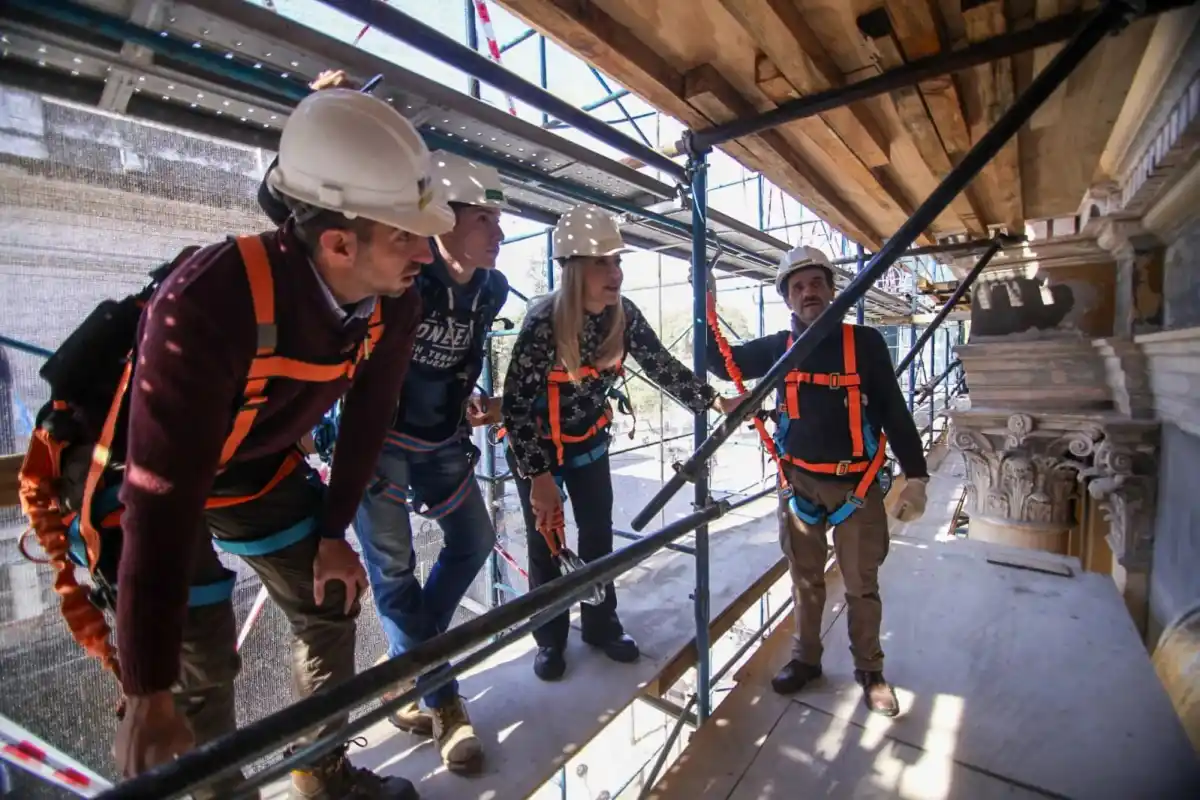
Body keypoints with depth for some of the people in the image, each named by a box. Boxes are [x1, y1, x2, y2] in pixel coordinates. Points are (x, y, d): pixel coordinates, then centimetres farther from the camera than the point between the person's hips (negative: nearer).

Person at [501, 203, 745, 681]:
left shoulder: (624, 315, -14)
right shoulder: (543, 321, -29)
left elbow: (663, 367, -6)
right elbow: (516, 403, -27)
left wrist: (715, 401, -15)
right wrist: (539, 476, -27)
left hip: (589, 439, 4)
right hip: (535, 445, -4)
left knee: (598, 535, 11)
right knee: (546, 544, 7)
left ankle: (601, 627, 33)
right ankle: (550, 641, 28)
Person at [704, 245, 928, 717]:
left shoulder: (865, 343, -4)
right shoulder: (779, 347, 3)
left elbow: (895, 411, -3)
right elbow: (721, 363, 6)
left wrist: (915, 476, -8)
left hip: (857, 483, -2)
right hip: (799, 481, 2)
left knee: (862, 585, 11)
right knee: (806, 579, 15)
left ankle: (870, 670, 32)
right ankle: (805, 659, 34)